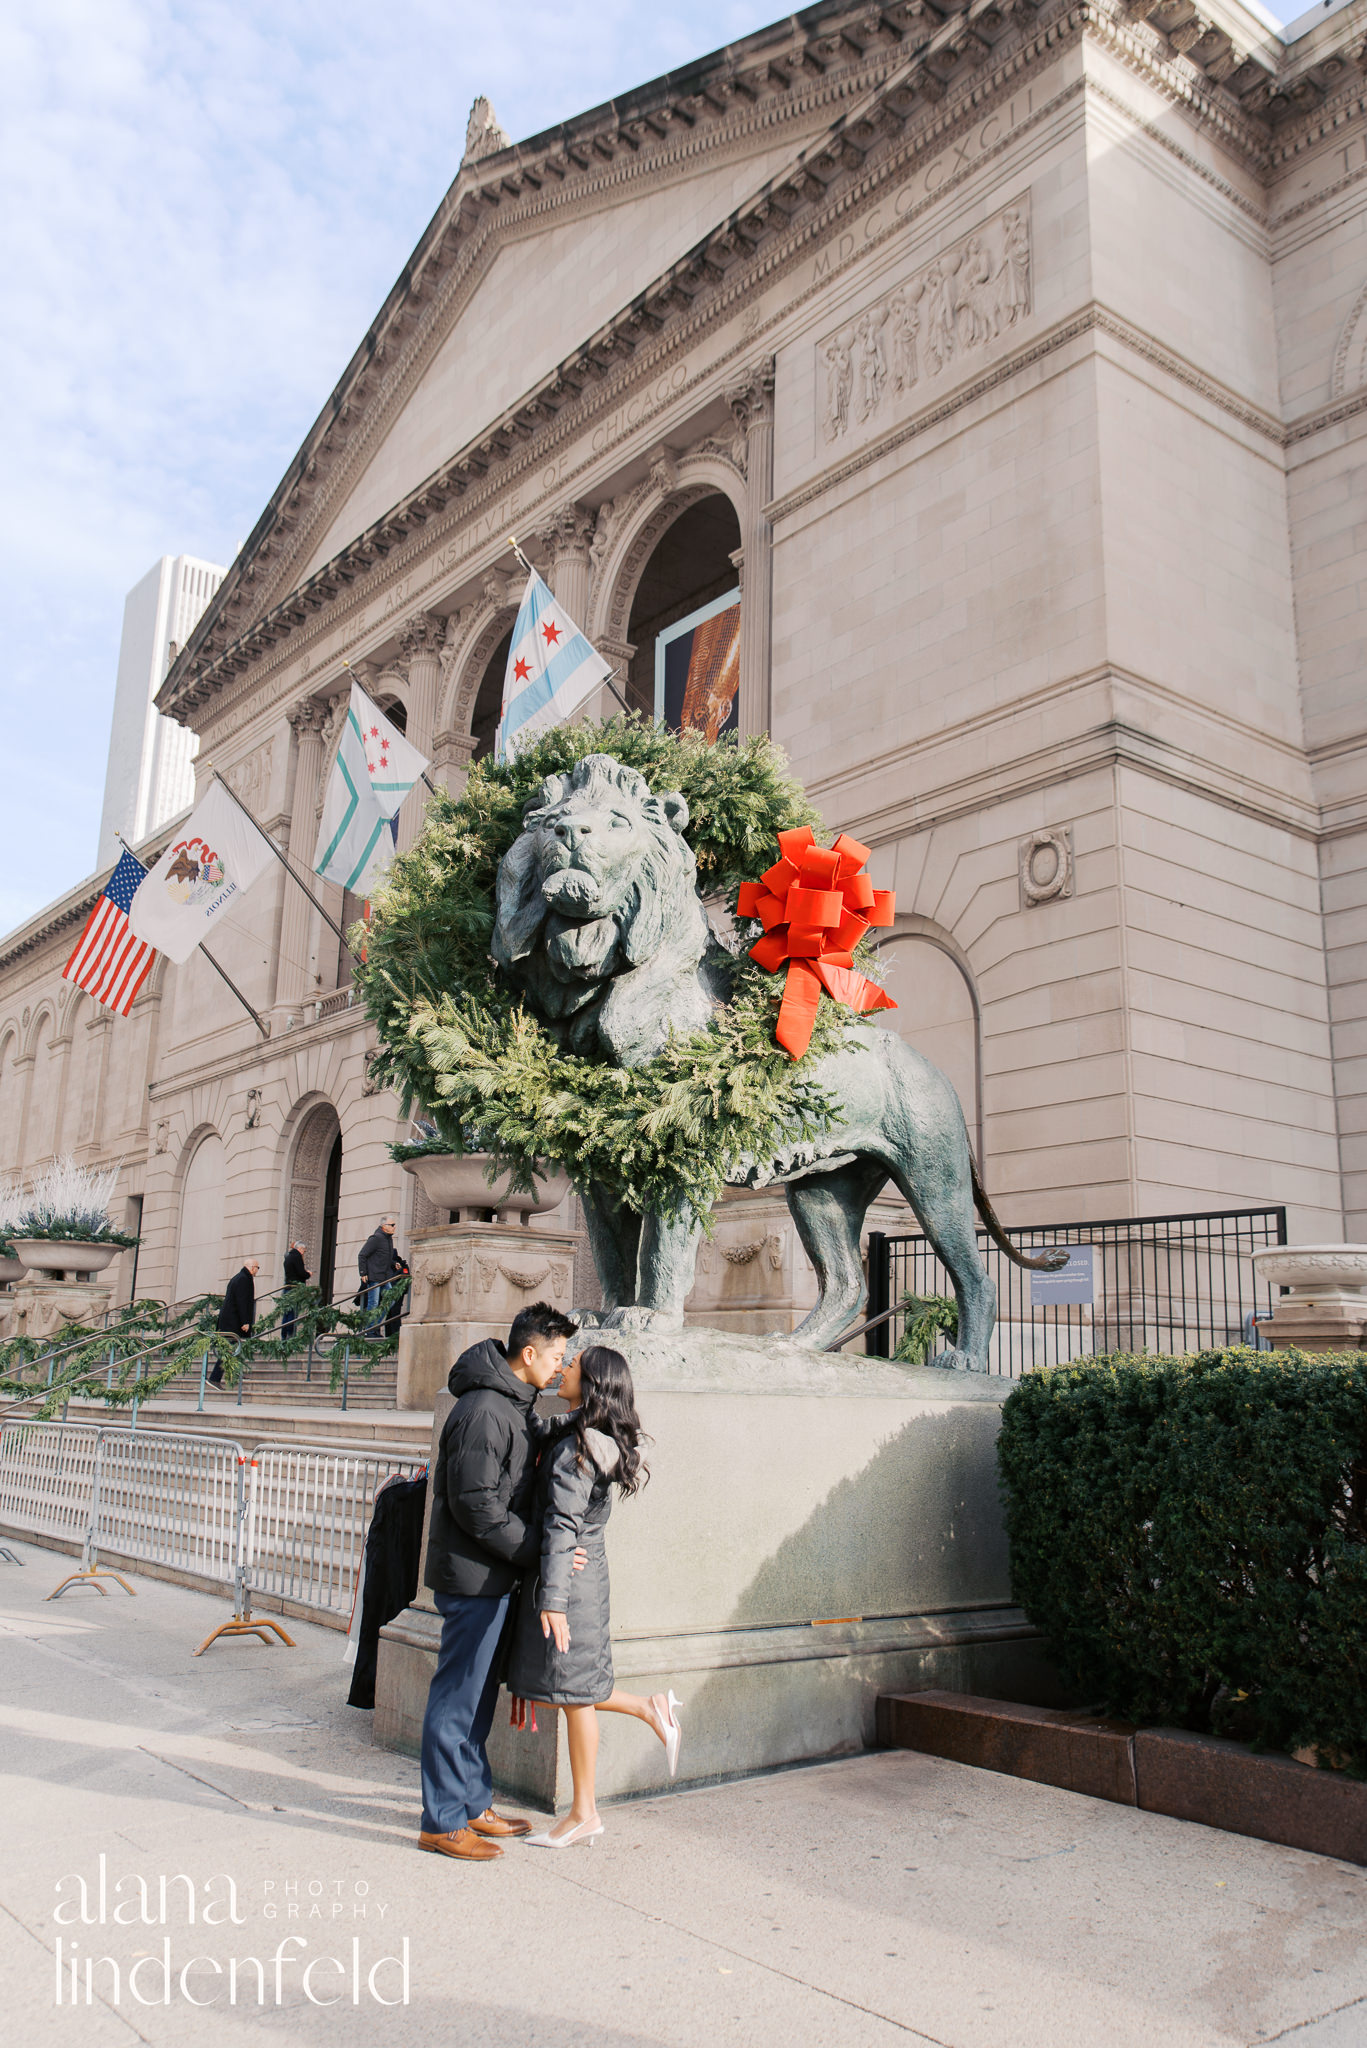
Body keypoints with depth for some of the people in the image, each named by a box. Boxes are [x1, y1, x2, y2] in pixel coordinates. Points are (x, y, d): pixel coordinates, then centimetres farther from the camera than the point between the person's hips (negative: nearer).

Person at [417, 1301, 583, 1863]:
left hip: (493, 1575, 10)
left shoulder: (512, 1404, 9)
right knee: (458, 1697, 1)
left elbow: (533, 1432, 29)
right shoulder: (482, 1411, -22)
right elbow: (476, 1506, -23)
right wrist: (540, 1550, -19)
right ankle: (441, 1821, 12)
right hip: (472, 1576, -10)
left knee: (479, 1695, 18)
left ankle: (472, 1803, 30)